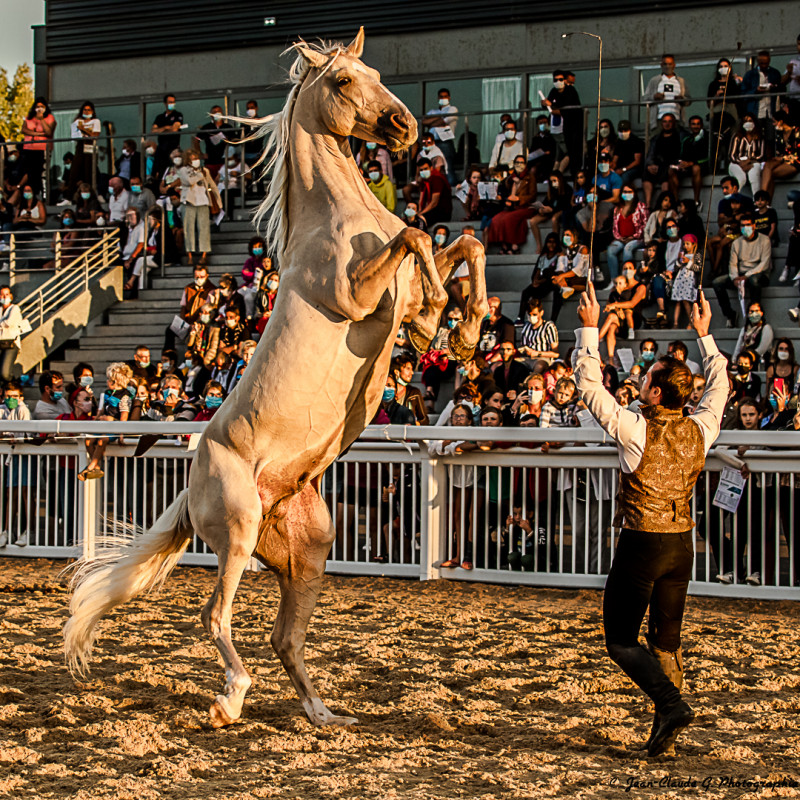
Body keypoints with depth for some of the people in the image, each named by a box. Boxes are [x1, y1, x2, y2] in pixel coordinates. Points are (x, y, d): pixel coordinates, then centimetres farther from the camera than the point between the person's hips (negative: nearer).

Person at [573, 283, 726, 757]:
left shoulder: (637, 430, -15)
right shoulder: (700, 432, 0)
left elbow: (590, 385, -10)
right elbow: (719, 387, 20)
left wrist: (589, 328, -3)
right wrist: (705, 336, 27)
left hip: (642, 545, -6)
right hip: (682, 545, 6)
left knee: (621, 639, 4)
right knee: (668, 640, 14)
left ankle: (672, 704, -15)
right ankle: (665, 733, 13)